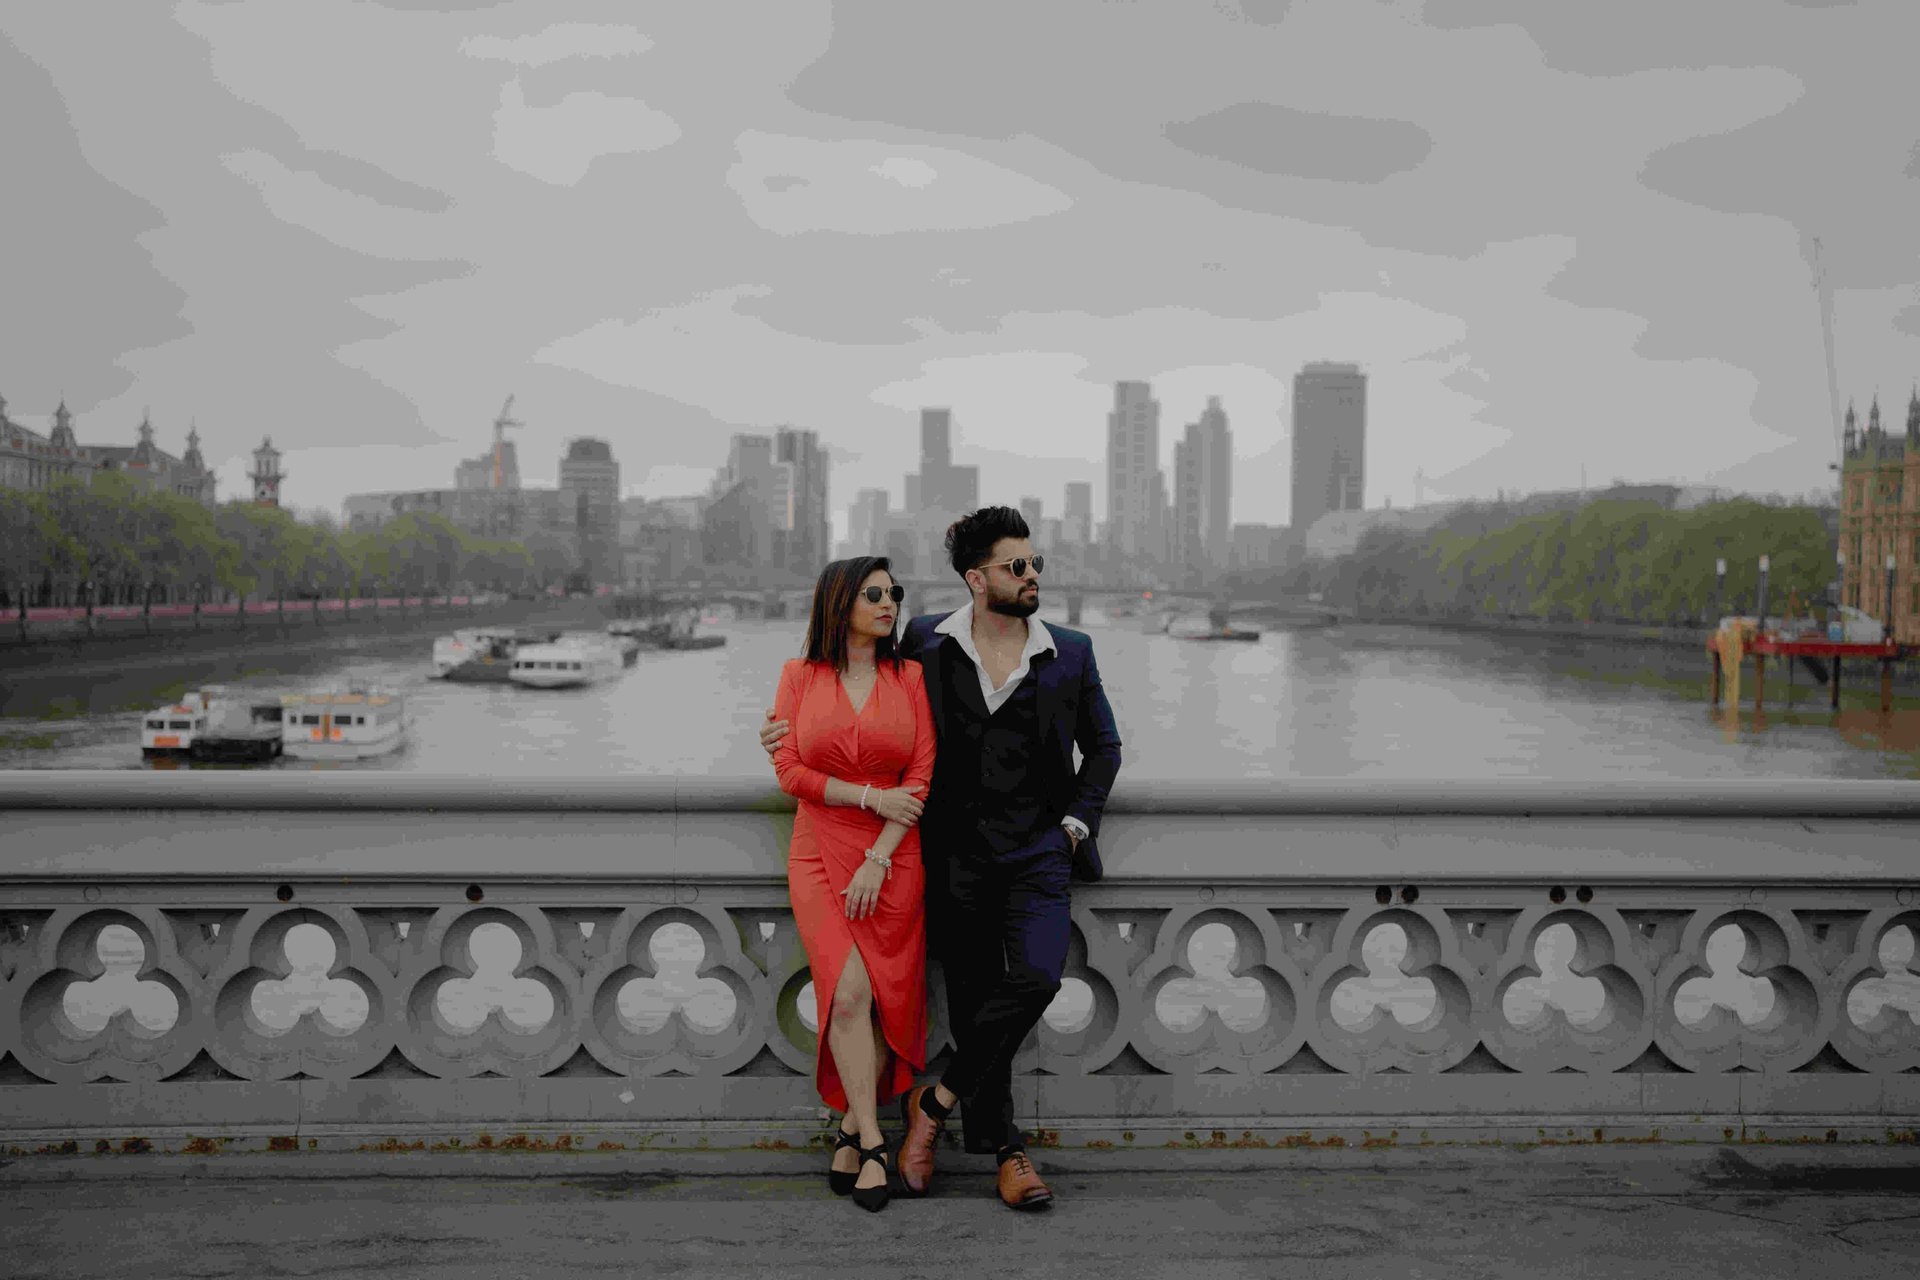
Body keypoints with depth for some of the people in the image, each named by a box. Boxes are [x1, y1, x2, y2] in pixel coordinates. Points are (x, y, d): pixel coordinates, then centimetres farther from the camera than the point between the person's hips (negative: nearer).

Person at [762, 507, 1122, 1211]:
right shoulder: (926, 643, 2)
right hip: (956, 854, 0)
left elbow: (1103, 747, 15)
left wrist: (1076, 823, 5)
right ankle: (1006, 1151, 19)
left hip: (1038, 851, 0)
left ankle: (936, 1101, 0)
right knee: (972, 1000, 4)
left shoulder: (1070, 653, 4)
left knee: (1036, 979, -20)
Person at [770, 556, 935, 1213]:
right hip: (820, 856, -1)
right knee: (848, 993, -14)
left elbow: (922, 775, -1)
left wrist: (878, 859, -9)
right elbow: (789, 770, -1)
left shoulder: (910, 677, 5)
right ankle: (872, 1143, -3)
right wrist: (872, 797, -10)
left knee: (887, 1000, -1)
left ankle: (851, 1132, 17)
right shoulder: (801, 675, 5)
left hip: (893, 860, 1)